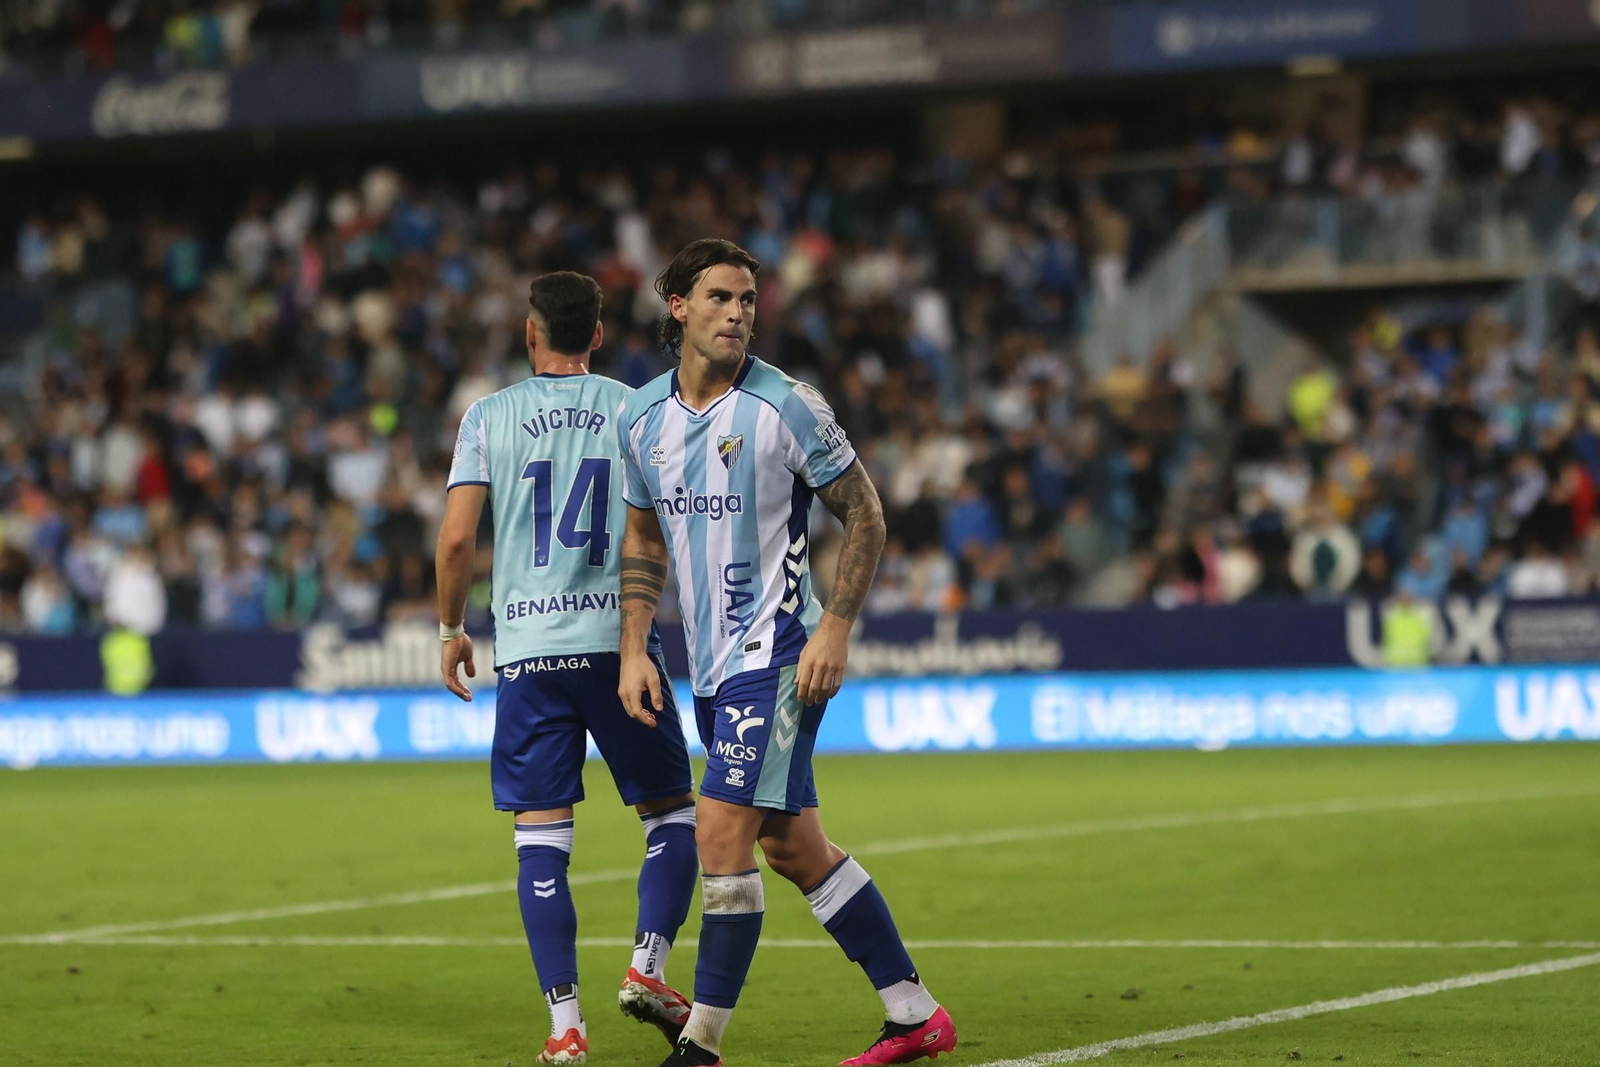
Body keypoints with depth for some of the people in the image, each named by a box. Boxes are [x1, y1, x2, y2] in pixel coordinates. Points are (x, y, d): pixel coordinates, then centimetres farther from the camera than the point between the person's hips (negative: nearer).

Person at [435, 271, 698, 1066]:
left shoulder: (489, 417, 4)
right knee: (671, 812, 14)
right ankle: (648, 967, -3)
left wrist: (450, 629, 11)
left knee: (540, 837, 2)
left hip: (527, 647, 1)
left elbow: (457, 537, -3)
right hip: (618, 638, 0)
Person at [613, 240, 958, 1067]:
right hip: (712, 664, 7)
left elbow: (865, 515, -6)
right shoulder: (640, 417, 7)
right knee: (796, 849, 10)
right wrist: (633, 649, 9)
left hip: (775, 653, -7)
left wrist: (834, 629, -14)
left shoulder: (786, 407, -10)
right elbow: (644, 539, 18)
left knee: (722, 834, -12)